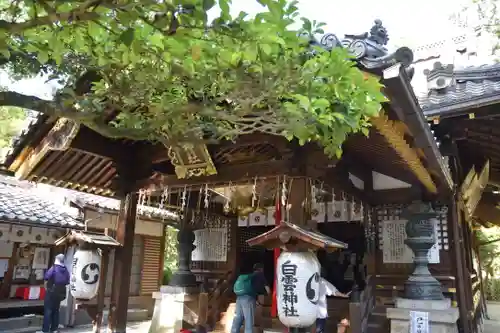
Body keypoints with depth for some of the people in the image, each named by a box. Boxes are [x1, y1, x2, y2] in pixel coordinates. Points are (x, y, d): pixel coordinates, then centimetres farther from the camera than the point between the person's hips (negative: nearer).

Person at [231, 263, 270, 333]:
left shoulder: (248, 276, 30)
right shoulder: (260, 275, 14)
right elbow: (268, 290, 12)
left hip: (239, 298, 6)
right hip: (249, 298, -6)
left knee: (237, 321, 7)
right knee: (249, 322, -4)